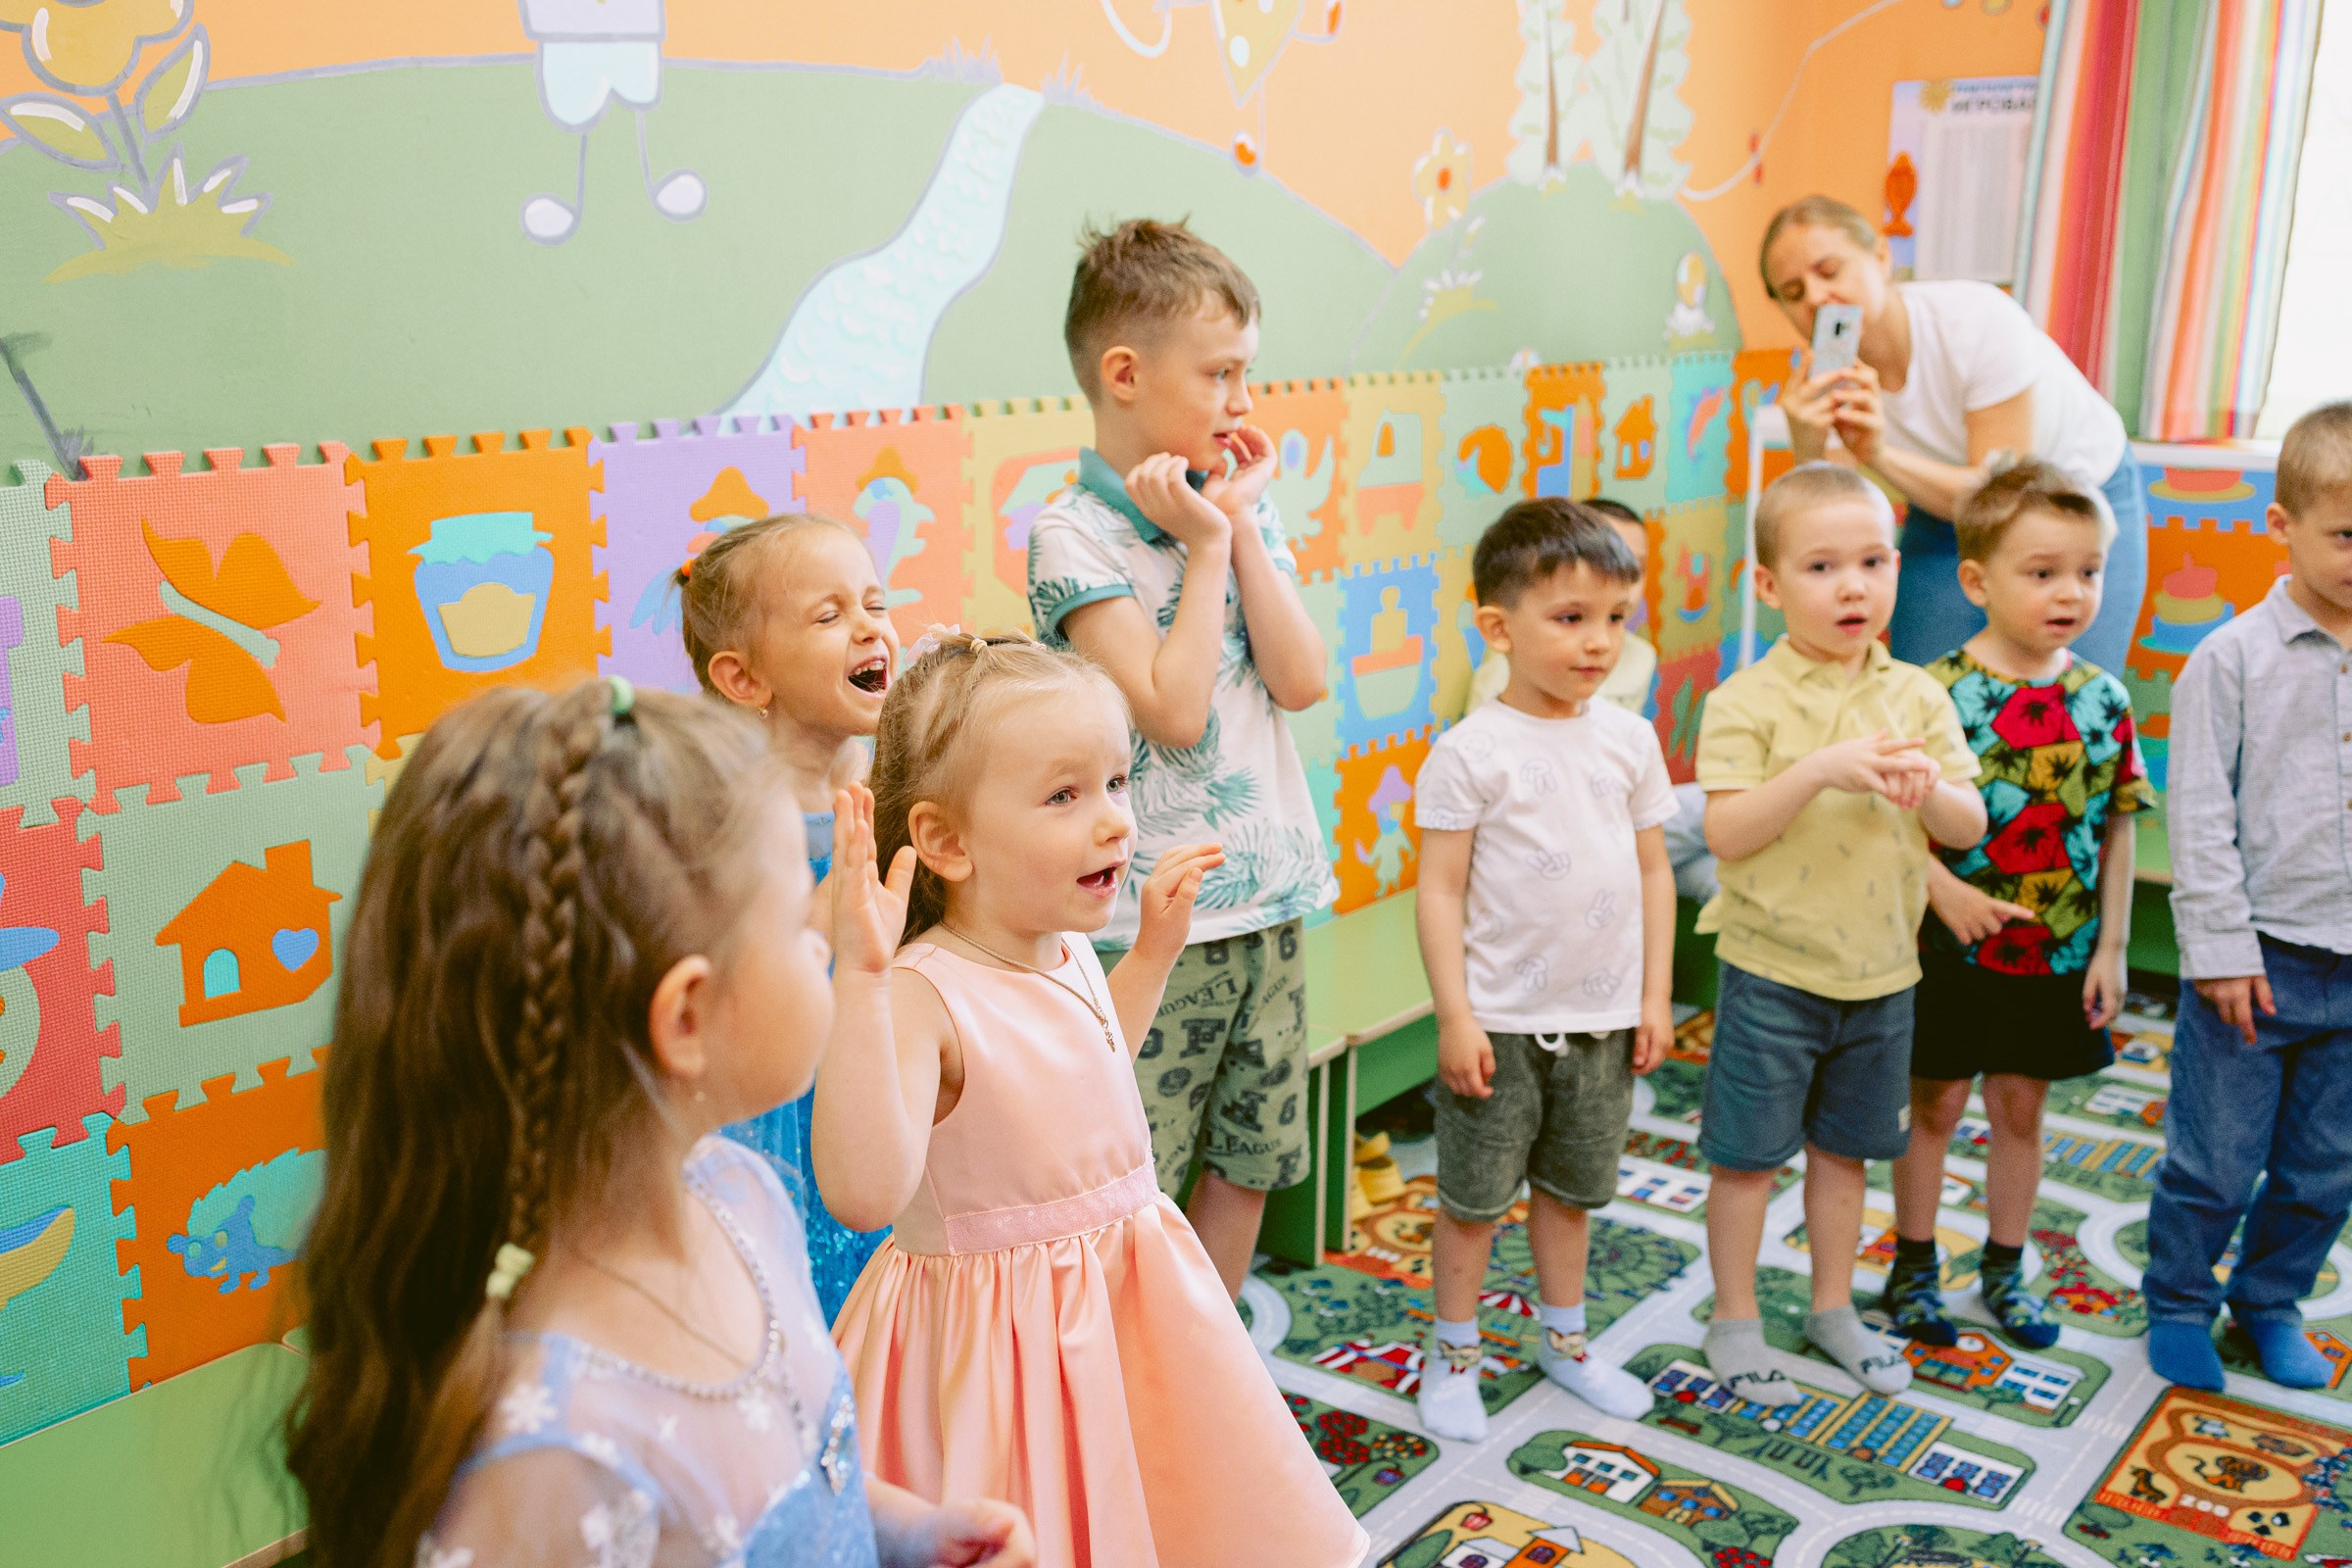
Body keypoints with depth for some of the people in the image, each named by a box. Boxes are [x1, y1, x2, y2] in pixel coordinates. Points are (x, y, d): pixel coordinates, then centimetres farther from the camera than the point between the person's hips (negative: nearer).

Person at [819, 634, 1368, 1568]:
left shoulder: (1071, 951, -1)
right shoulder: (925, 993, -26)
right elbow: (864, 1191, -40)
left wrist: (1155, 943, 15)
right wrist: (860, 979, -44)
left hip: (1129, 1304, 8)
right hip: (1002, 1347, -8)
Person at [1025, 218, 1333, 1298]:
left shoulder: (1238, 504, 9)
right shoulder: (1073, 534, -11)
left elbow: (1301, 682, -3)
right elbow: (1172, 711, -20)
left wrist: (1242, 526, -6)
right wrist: (1205, 546, -13)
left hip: (1267, 893, 7)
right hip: (1154, 914, -6)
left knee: (1250, 1156, 17)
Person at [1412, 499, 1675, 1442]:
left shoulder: (1629, 740, 2)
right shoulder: (1471, 752, -12)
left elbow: (1652, 871, 8)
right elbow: (1441, 890, -11)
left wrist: (1655, 995, 6)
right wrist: (1454, 1015, -14)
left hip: (1602, 1019, 4)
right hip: (1502, 1022, -4)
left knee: (1570, 1187, 20)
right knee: (1473, 1196, 7)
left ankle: (1565, 1339, 37)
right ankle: (1453, 1356, 25)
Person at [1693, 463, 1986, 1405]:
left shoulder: (1917, 696, 2)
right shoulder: (1746, 702, -12)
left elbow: (1970, 827, -1)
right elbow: (1726, 833, -19)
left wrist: (1925, 789, -22)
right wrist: (1821, 771, -30)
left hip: (1880, 971, 4)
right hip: (1772, 971, -4)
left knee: (1843, 1150, 18)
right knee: (1748, 1154, 7)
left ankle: (1834, 1307, 36)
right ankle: (1735, 1320, 24)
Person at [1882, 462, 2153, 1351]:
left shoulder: (2104, 700, -2)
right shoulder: (1939, 692, -14)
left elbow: (2117, 831, 3)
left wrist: (2111, 946, 3)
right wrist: (1948, 892, -24)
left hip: (2057, 955, 4)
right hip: (1949, 947, -3)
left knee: (2021, 1110, 16)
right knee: (1935, 1108, 11)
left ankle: (2005, 1270, 34)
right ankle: (1913, 1268, 28)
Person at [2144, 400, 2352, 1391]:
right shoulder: (2236, 658, -7)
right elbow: (2200, 815, -7)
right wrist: (2223, 946, -10)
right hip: (2260, 956, -4)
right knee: (2216, 1161, 4)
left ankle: (2270, 1301, 35)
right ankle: (2178, 1303, 25)